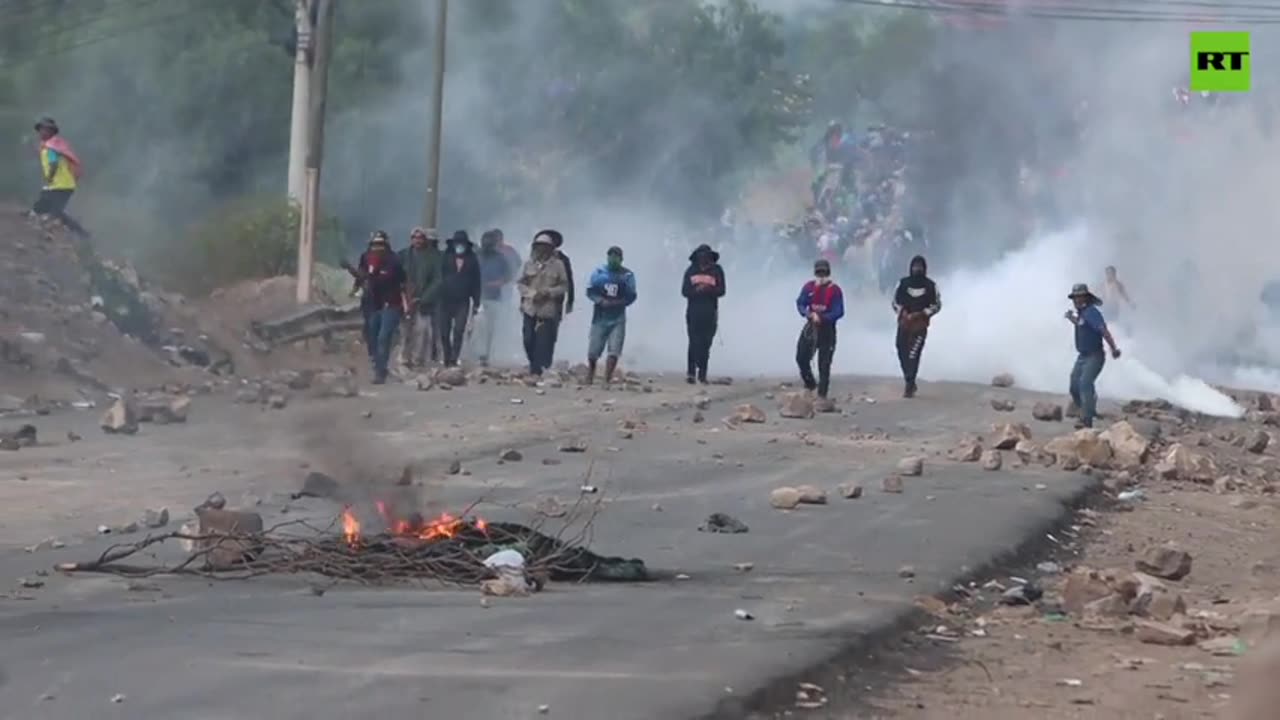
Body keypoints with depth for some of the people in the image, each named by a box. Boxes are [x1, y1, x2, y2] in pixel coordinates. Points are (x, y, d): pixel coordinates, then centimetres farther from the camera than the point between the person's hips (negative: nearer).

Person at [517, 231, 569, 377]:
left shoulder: (558, 265, 0)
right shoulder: (529, 264, 6)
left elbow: (564, 286, 0)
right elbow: (520, 283, 7)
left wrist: (548, 292, -14)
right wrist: (532, 293, -10)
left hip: (549, 309, -2)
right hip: (530, 308, 2)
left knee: (544, 341, -7)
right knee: (529, 340, 2)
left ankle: (537, 370, -4)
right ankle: (534, 365, 22)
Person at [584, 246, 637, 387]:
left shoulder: (627, 275, 0)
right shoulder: (599, 272, 3)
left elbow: (631, 296, -4)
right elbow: (590, 291, 0)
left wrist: (615, 303, -18)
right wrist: (601, 301, -17)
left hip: (618, 319, -1)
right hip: (600, 317, 1)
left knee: (614, 351, -10)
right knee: (593, 352, 4)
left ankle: (607, 381, -8)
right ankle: (589, 380, 22)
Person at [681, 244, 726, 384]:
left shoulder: (716, 270, 5)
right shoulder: (691, 271, 8)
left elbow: (721, 291, -2)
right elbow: (684, 291, 2)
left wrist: (708, 290, -21)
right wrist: (697, 290, -18)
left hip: (710, 313, 0)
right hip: (693, 312, 0)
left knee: (706, 344, -2)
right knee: (694, 342, -6)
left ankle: (702, 374, 1)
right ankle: (691, 372, -4)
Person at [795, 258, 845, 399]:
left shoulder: (835, 290, -10)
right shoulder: (809, 287, 1)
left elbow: (838, 312, -14)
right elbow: (800, 304, 1)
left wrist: (821, 318, -27)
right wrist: (809, 314, -20)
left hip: (827, 328, -4)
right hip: (810, 326, 4)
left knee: (824, 363, -1)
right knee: (801, 357, 3)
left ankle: (822, 394, 3)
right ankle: (810, 384, 26)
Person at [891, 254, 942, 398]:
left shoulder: (930, 285, 1)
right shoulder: (903, 283, 6)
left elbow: (937, 305, 4)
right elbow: (896, 302, 11)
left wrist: (921, 314, -10)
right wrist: (903, 313, -8)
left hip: (920, 325, -3)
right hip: (904, 323, 3)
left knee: (913, 354, -14)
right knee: (902, 353, 4)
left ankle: (909, 385, -17)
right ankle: (910, 382, 22)